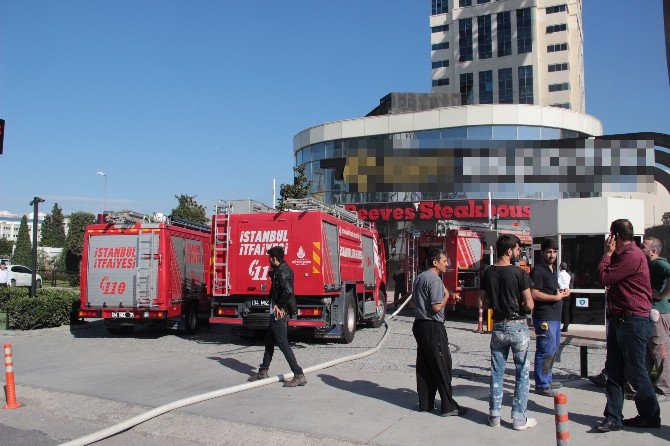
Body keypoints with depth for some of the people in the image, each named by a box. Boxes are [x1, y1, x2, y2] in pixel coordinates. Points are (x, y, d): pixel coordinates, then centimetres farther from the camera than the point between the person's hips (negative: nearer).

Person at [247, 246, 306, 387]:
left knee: (283, 343, -9)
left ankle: (299, 375, -7)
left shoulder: (282, 271, -17)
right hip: (276, 313, 11)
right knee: (269, 341, 19)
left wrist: (279, 306, -19)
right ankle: (263, 372, 31)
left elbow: (288, 291, -31)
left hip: (279, 314, -11)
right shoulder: (281, 269, 14)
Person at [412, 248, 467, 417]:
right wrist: (446, 296, -5)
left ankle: (425, 403, 17)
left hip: (419, 325, 10)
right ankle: (448, 406, 2)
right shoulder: (435, 280, -16)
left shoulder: (419, 278, 14)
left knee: (424, 365, 12)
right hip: (433, 327, -10)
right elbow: (436, 307, -21)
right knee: (442, 366, -3)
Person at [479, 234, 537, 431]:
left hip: (498, 327, 5)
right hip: (518, 326, -4)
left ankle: (494, 415, 17)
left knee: (497, 372, 12)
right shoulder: (519, 273, -14)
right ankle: (519, 418, 10)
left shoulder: (488, 272, 1)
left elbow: (483, 299, 9)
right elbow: (529, 305, -14)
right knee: (522, 373, 7)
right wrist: (520, 306, 6)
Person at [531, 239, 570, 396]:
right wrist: (556, 297, -17)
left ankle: (547, 380, 29)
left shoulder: (553, 270, 19)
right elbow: (534, 294, -21)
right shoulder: (538, 270, -12)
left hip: (555, 317, 10)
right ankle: (541, 385, -2)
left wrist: (563, 292, 11)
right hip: (544, 317, -10)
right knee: (546, 351, -9)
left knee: (553, 350, 18)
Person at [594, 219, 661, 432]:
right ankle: (613, 418, 11)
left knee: (636, 373, 2)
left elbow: (604, 277, -18)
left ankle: (650, 417, 19)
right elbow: (609, 279, 17)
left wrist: (607, 253, -6)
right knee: (614, 370, 8)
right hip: (619, 319, 10)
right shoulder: (622, 255, 18)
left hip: (633, 321, -10)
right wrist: (610, 253, 11)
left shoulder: (633, 256, -17)